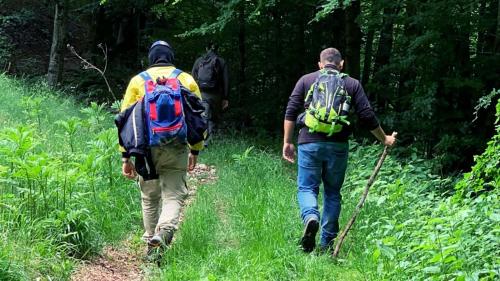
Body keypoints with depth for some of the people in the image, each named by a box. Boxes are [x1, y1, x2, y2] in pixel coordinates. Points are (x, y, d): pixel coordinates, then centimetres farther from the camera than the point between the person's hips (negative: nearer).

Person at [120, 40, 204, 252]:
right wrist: (195, 150, 18)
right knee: (174, 195, 1)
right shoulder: (187, 80, 8)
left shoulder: (138, 80, 7)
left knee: (149, 196, 18)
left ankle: (151, 235, 23)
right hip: (176, 149, -1)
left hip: (147, 148, 1)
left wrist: (126, 157, 6)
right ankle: (163, 232, -24)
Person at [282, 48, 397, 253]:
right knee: (332, 192, 13)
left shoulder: (306, 80, 9)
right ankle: (327, 242, 12)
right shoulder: (352, 84, 9)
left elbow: (291, 112, 2)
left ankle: (311, 217, -27)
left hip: (310, 143, -1)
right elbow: (367, 116, 5)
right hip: (338, 146, 1)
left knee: (307, 188, 5)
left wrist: (287, 142, 7)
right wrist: (385, 139, 18)